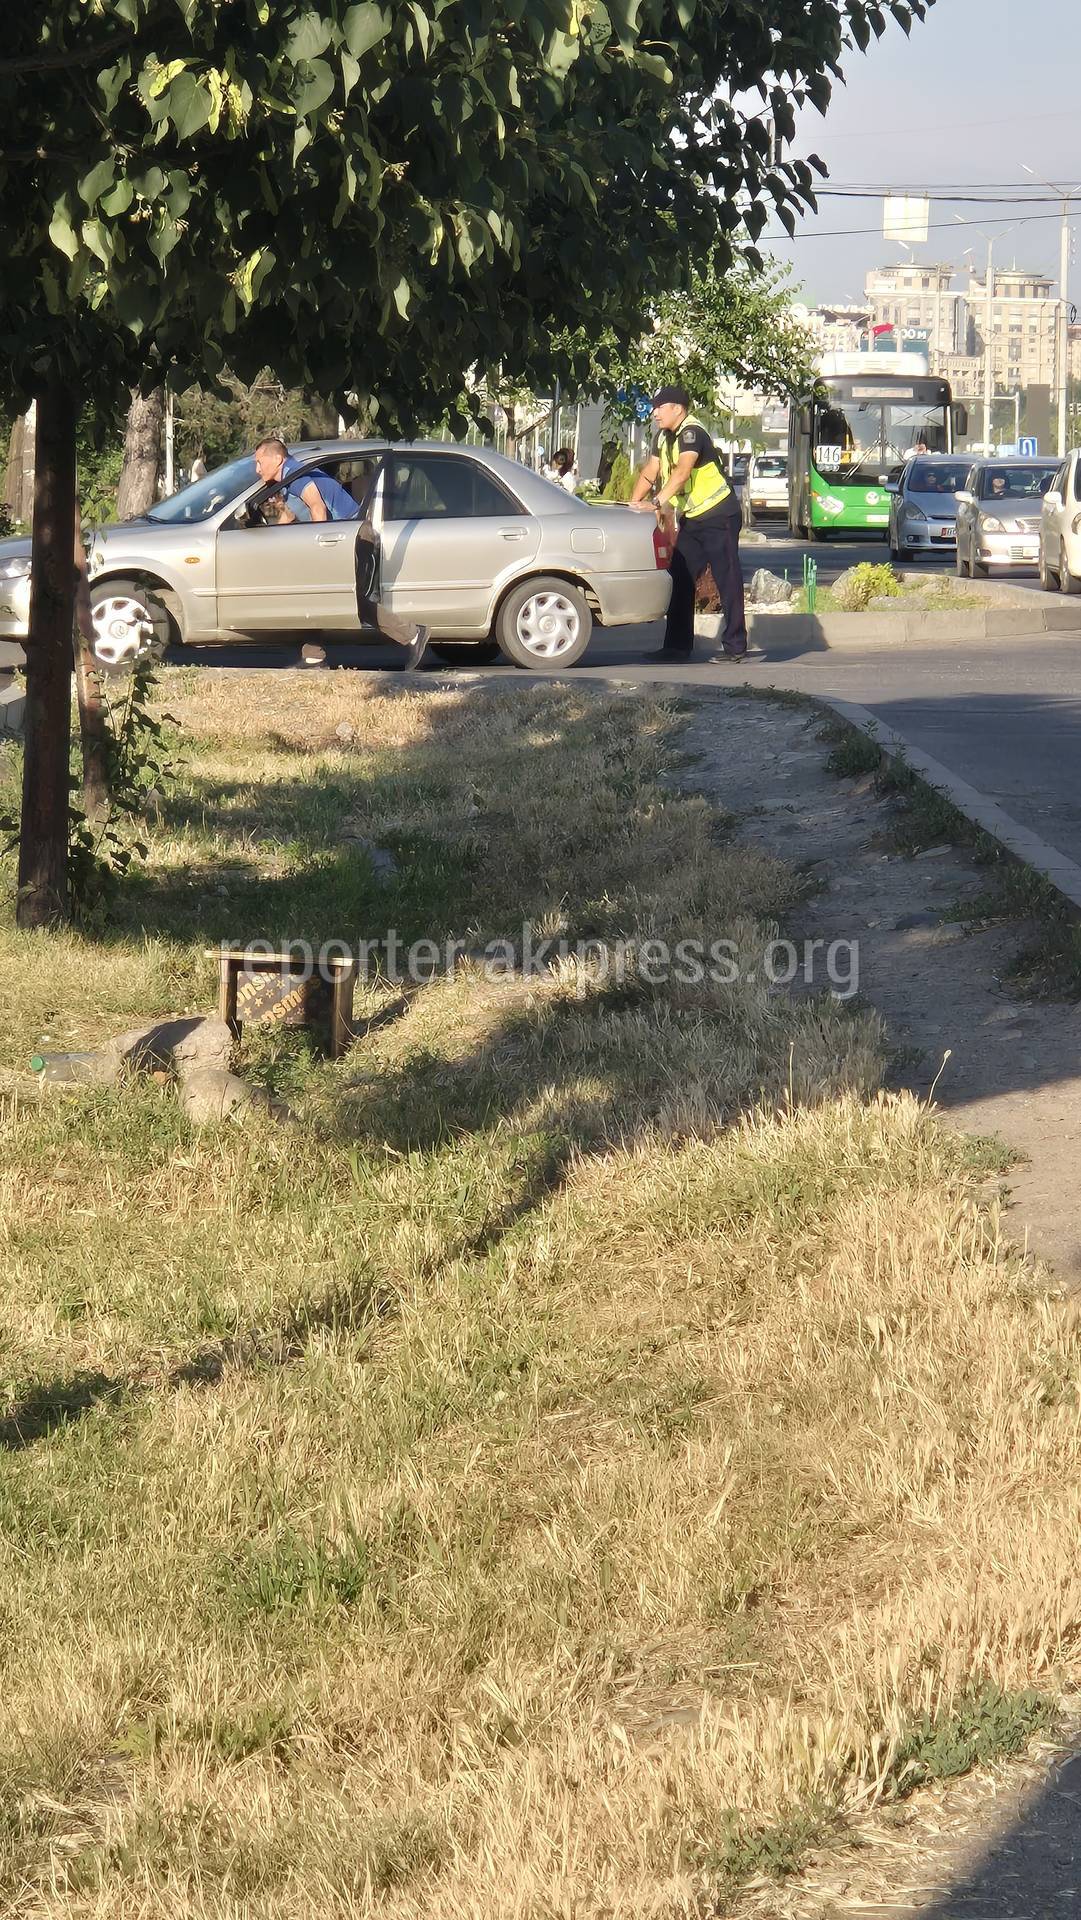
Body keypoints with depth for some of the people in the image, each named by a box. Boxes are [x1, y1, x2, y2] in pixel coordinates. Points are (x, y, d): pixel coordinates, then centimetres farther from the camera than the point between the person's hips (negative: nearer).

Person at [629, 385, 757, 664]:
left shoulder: (691, 432, -19)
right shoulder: (664, 437, 10)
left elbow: (683, 471, -33)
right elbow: (650, 473, 12)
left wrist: (656, 502, -41)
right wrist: (634, 503, -3)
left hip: (718, 515, -10)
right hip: (692, 519, 10)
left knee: (727, 581, -9)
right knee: (679, 580, 7)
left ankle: (735, 647, -9)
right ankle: (678, 646, 10)